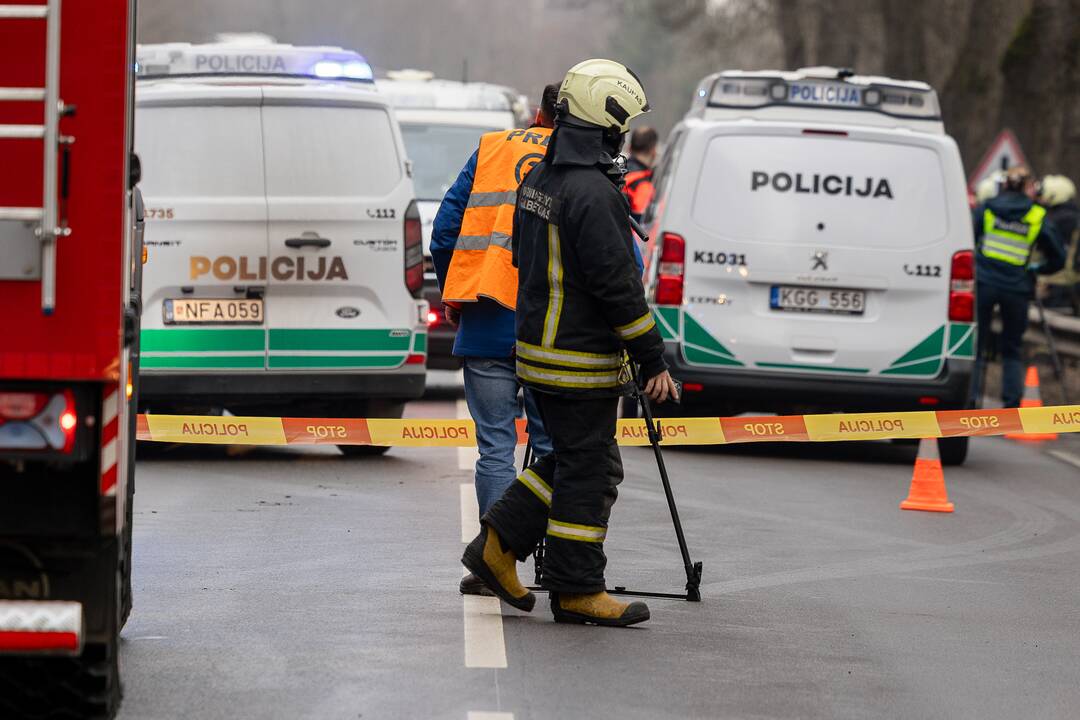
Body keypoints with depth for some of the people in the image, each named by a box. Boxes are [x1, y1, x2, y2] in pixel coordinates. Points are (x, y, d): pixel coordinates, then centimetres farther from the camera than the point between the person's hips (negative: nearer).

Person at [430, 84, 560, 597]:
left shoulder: (492, 148, 10)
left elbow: (445, 229, 5)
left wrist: (451, 295, 16)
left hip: (487, 324, 1)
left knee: (495, 447, 3)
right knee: (552, 446, 7)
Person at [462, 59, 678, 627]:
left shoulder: (539, 179, 10)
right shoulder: (592, 192, -21)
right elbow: (617, 283, -21)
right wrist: (653, 360, -16)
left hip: (538, 345, 9)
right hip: (582, 359, -9)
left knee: (570, 459, 19)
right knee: (588, 471, -1)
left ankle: (499, 544, 17)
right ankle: (576, 590, 5)